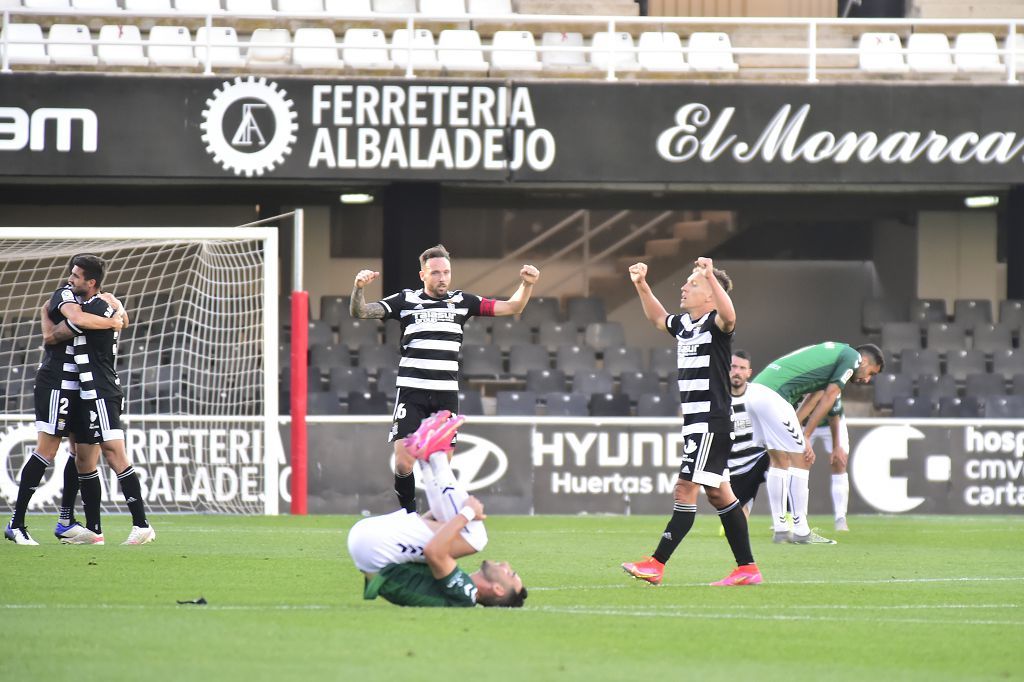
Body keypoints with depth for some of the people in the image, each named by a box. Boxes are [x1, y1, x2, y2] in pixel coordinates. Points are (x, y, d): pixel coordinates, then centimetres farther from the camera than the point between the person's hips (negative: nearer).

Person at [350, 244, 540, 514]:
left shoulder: (461, 301, 9)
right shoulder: (405, 300, 3)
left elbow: (512, 307, 10)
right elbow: (360, 312, -1)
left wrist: (527, 284, -8)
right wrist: (358, 288, -21)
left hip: (446, 393, 2)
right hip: (412, 390, -2)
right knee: (403, 463, -10)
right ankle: (408, 513, 11)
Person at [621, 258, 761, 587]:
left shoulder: (715, 323, -12)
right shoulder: (684, 324, 14)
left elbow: (729, 316, -37)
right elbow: (657, 317, 34)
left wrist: (711, 277, -46)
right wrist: (642, 285, 23)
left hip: (713, 421, -10)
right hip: (695, 422, 10)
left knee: (686, 489, -10)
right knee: (717, 492, 11)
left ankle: (657, 564, -11)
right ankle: (747, 568, 16)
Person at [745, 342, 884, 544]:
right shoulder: (852, 357, 3)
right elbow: (828, 398, -2)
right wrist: (806, 436, 0)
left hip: (754, 390, 9)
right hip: (773, 396, -9)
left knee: (780, 461, 15)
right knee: (800, 460, -2)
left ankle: (780, 529, 16)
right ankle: (801, 531, -1)